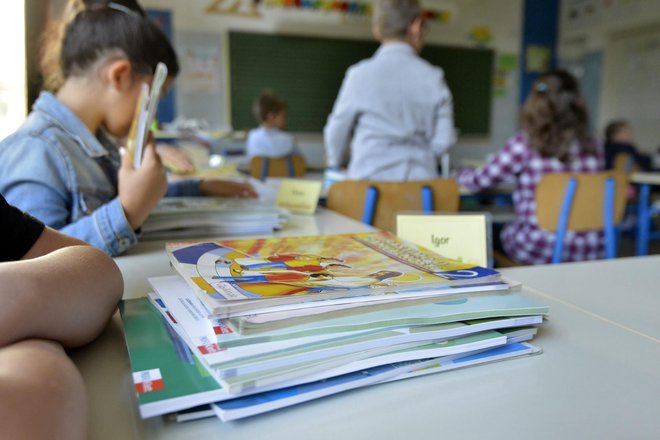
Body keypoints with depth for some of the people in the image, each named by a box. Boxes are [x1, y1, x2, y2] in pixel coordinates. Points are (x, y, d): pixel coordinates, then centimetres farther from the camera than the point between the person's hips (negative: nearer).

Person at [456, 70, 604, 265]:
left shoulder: (526, 143, -11)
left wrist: (460, 175, 23)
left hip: (541, 250, -5)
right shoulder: (592, 147, 2)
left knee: (490, 234, 25)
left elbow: (482, 179, 0)